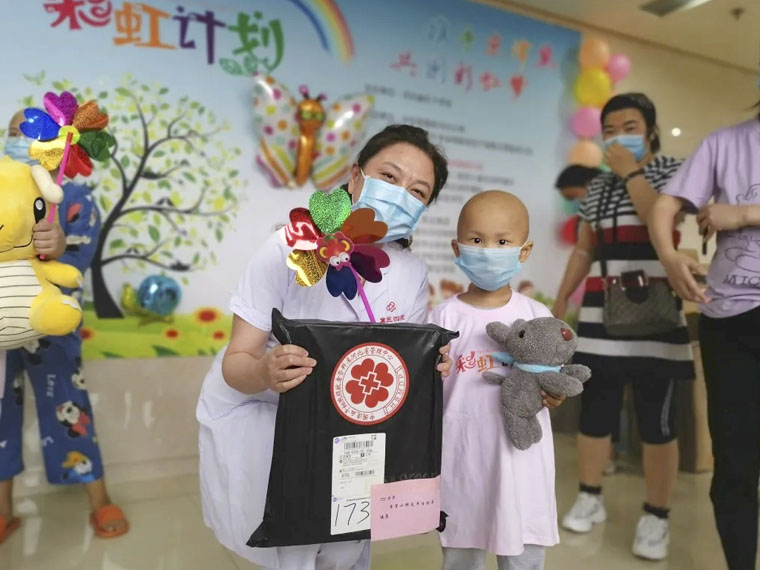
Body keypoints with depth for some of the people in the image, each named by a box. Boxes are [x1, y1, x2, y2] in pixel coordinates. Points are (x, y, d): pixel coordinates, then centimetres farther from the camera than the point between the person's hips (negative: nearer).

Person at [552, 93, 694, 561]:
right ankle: (590, 499, 22)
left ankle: (657, 517, 13)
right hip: (601, 313, 4)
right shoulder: (598, 185, 16)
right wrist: (562, 298, 16)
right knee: (594, 409, 7)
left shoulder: (673, 171, 3)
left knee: (657, 418, -1)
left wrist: (630, 172, -10)